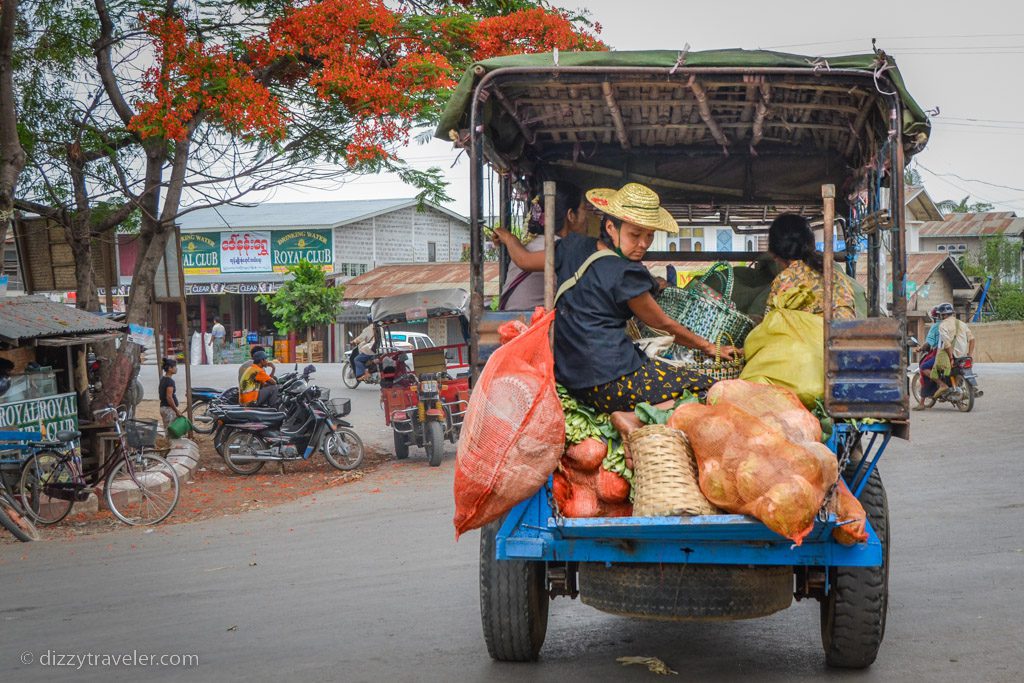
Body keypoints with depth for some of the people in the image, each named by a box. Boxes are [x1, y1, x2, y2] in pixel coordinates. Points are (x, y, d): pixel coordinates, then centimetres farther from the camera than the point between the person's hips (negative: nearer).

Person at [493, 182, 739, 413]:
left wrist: (508, 237, 47)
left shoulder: (574, 247, 8)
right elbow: (663, 324, 1)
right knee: (707, 388, -11)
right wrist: (709, 347, 15)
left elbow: (524, 259, 25)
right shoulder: (625, 274, -12)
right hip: (612, 384, -9)